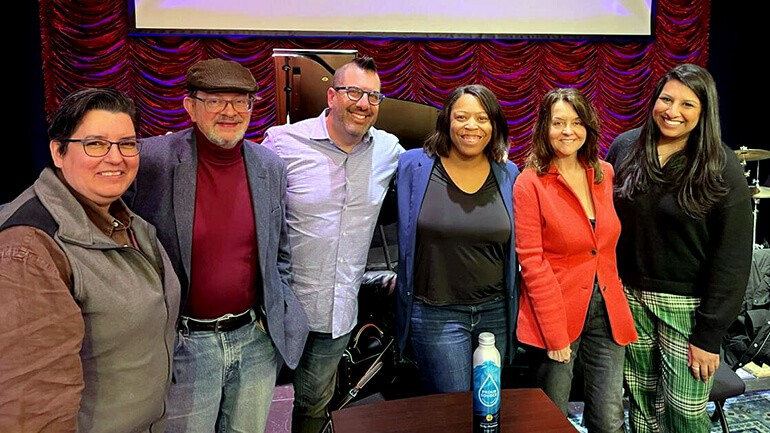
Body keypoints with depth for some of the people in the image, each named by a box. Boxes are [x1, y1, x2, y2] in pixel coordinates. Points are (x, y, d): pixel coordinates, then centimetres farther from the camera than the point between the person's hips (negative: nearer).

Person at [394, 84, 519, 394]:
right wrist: (399, 276, 7)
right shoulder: (413, 165, -6)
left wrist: (513, 308, 13)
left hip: (495, 311, 4)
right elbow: (401, 229, 6)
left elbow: (515, 246, 12)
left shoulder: (508, 175, 3)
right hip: (435, 314, -3)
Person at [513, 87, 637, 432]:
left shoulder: (605, 174, 6)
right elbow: (531, 261, -12)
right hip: (554, 314, -4)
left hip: (607, 309, 4)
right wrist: (555, 333, -14)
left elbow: (612, 241, 16)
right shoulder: (530, 183, -8)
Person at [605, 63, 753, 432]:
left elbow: (732, 258, -10)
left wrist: (709, 334, -11)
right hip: (629, 296, 3)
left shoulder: (722, 168, -10)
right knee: (641, 398, 13)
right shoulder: (624, 147, 0)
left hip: (687, 305, -3)